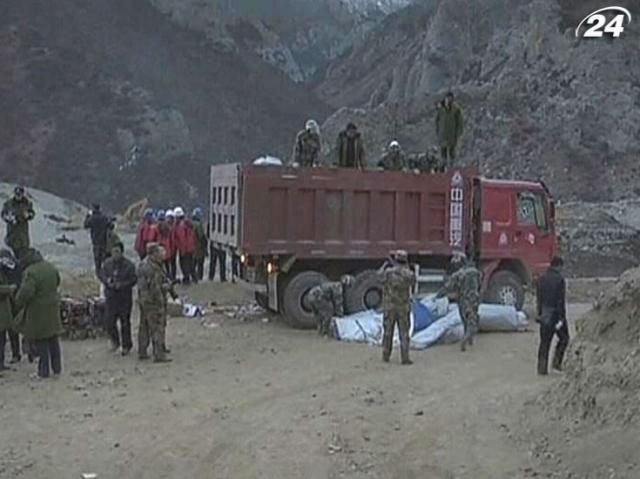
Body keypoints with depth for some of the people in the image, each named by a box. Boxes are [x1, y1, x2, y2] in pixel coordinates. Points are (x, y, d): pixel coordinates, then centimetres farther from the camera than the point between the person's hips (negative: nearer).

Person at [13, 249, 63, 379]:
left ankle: (44, 370, 9)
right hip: (52, 308, 7)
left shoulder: (31, 272, -23)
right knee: (53, 339, 16)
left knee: (40, 341, 3)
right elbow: (57, 282, 17)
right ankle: (57, 368, 23)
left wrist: (18, 304, -10)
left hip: (38, 311, -7)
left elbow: (25, 292, -28)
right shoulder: (50, 267, 1)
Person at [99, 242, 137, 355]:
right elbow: (102, 275, 9)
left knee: (125, 322, 7)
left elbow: (133, 280, -9)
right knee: (110, 321, 1)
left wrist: (121, 285, -21)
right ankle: (115, 342, 27)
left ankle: (126, 346, 22)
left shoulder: (129, 265, -9)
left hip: (125, 298, -3)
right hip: (111, 296, 3)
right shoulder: (107, 263, 2)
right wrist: (107, 281, -12)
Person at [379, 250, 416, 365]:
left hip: (389, 307, 1)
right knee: (404, 333, 4)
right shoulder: (409, 274, -12)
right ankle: (405, 357, -1)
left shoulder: (388, 272, -13)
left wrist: (387, 263, 22)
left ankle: (386, 356, 18)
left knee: (388, 332, 12)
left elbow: (379, 273, 11)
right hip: (403, 308, -1)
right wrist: (407, 267, 15)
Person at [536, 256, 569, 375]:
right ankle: (556, 362, 7)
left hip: (544, 315, 6)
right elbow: (561, 300, -15)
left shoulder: (541, 279, 8)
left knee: (544, 342, 8)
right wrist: (561, 318, -15)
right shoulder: (559, 279, -12)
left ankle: (542, 368, 8)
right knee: (563, 338, 13)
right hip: (555, 315, -6)